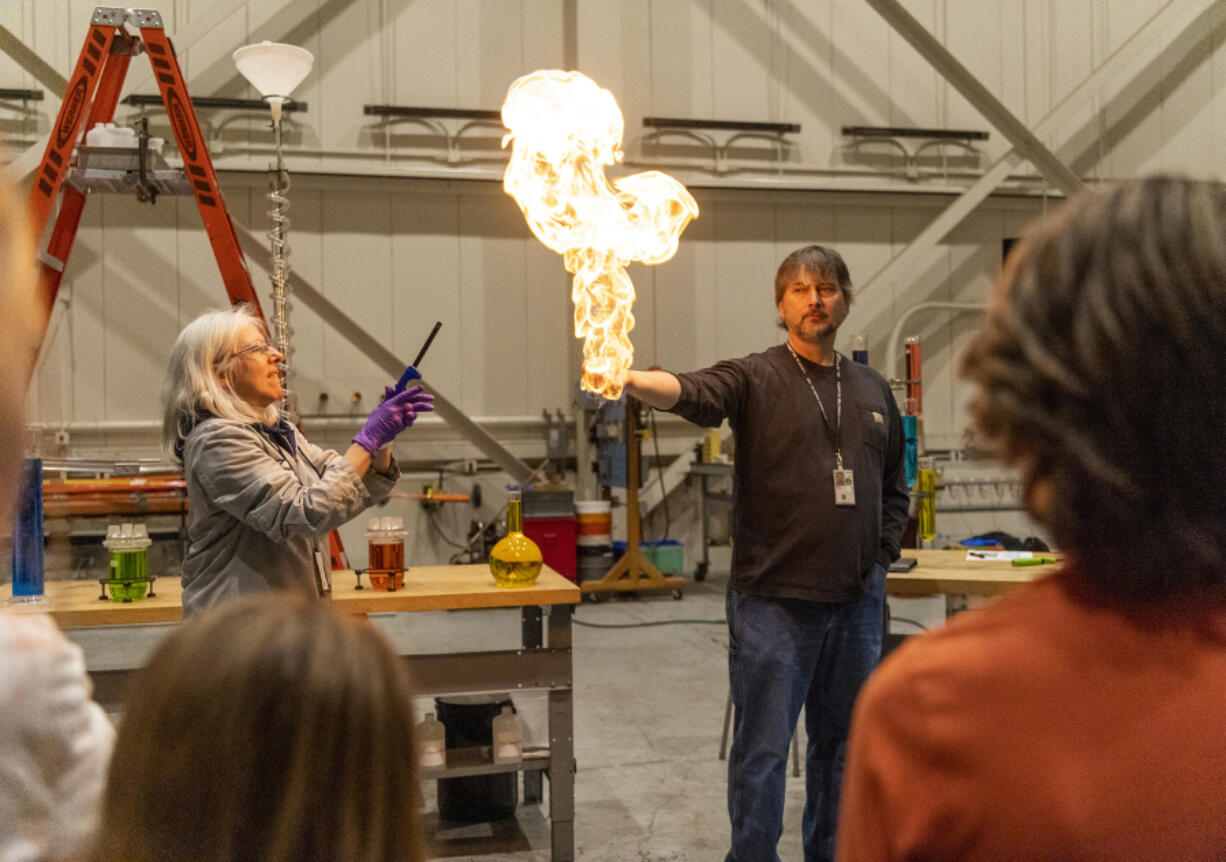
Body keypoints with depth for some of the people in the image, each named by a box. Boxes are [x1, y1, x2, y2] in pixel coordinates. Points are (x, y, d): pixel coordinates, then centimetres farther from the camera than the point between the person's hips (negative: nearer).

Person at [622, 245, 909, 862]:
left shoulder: (873, 391, 13)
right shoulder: (756, 379, -3)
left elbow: (894, 489, 20)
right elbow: (693, 393, -24)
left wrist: (880, 559, 9)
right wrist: (631, 379, -44)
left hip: (858, 601, 5)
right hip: (773, 601, -5)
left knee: (842, 745, 17)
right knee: (763, 749, 1)